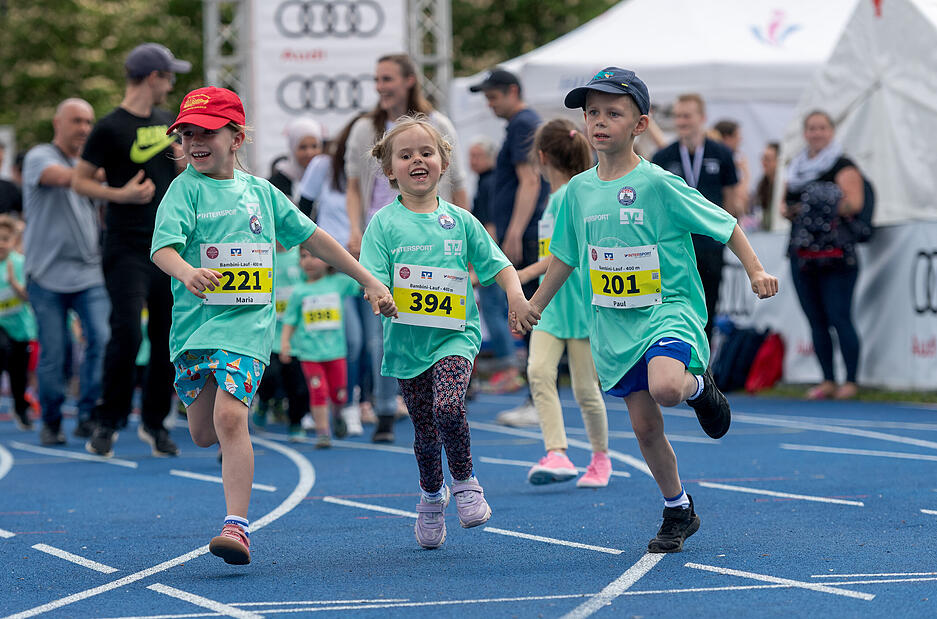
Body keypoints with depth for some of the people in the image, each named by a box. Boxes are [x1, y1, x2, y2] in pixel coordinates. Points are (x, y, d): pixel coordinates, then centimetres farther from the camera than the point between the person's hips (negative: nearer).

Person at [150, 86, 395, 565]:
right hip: (195, 322, 1)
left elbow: (312, 238, 19)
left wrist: (369, 281, 20)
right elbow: (162, 247, -14)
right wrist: (187, 272, -37)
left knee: (229, 417, -19)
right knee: (202, 433, 2)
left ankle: (237, 525, -21)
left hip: (247, 324, -1)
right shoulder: (185, 189, 1)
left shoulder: (260, 192, 10)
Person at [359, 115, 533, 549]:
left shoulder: (459, 220, 5)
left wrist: (515, 293, -9)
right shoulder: (385, 223, 0)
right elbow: (372, 277, -7)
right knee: (424, 428, 6)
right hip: (407, 340, 1)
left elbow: (495, 262, 10)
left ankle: (465, 484, -3)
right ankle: (431, 497, 31)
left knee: (448, 407, -24)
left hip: (454, 337, -1)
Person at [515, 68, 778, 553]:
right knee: (645, 427, 6)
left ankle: (699, 386, 4)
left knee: (666, 387, -33)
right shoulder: (579, 190, 4)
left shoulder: (659, 184, -11)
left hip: (669, 309, -5)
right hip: (615, 325, 5)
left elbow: (723, 224, -4)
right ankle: (678, 511, 25)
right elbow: (566, 254, 19)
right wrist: (535, 304, 24)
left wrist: (755, 270, -12)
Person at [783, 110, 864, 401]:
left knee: (839, 316, -10)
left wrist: (827, 203, -25)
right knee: (816, 319, 8)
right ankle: (827, 381, 13)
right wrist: (787, 210, 1)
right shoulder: (797, 168, 17)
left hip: (836, 254, -7)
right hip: (802, 254, 7)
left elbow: (854, 204, -14)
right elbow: (785, 204, 23)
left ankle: (851, 381, -6)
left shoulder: (843, 167, -3)